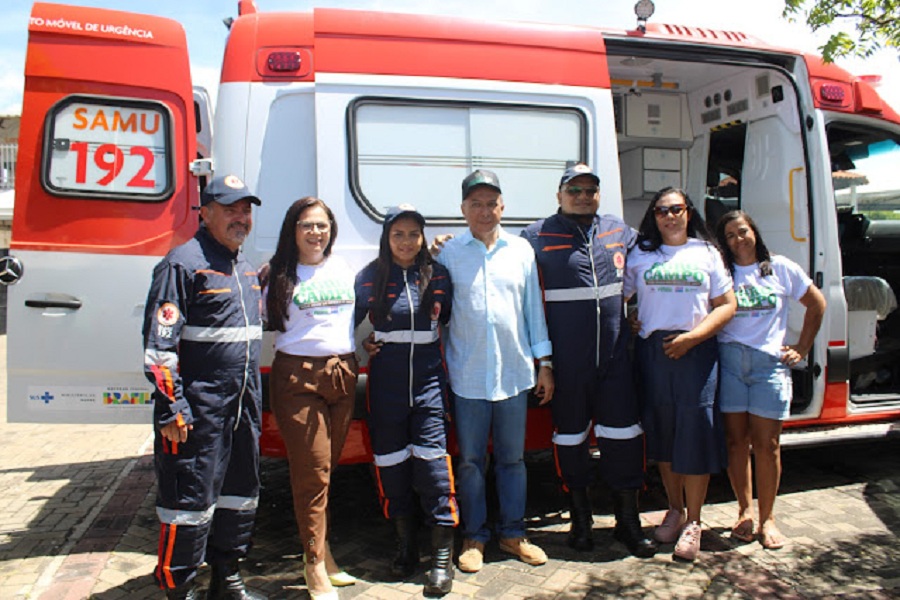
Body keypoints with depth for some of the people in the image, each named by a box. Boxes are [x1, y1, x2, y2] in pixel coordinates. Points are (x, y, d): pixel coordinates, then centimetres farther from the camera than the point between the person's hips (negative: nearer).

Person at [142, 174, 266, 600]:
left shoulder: (246, 268, 15)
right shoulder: (183, 264, -10)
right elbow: (159, 344, -15)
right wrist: (171, 409, -18)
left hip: (243, 406, 8)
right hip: (199, 409, -8)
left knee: (242, 494, 17)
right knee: (191, 500, 2)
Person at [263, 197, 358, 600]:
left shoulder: (343, 269, 11)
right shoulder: (278, 275, 0)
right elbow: (263, 322, -1)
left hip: (343, 374, 4)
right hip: (298, 376, -4)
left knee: (328, 467, 11)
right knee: (313, 471, -3)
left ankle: (322, 553, 28)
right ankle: (316, 565, 11)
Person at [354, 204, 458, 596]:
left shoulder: (437, 275, 3)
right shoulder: (370, 277, 2)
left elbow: (450, 320, 12)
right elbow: (350, 321, 13)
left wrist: (442, 348, 3)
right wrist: (362, 345, -1)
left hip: (428, 378, -1)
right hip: (386, 380, 1)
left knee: (432, 461, -6)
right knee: (391, 462, 8)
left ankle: (443, 558, 5)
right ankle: (405, 545, 27)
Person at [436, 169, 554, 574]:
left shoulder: (521, 250, 6)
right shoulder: (449, 253, 0)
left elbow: (533, 307, 9)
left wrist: (544, 362, 8)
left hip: (514, 373, 2)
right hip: (468, 375, -1)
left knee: (513, 458, 12)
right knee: (470, 460, 8)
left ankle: (513, 534, 28)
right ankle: (474, 538, 25)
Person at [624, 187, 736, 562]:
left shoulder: (707, 253, 10)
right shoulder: (640, 255, 11)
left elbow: (727, 305, 5)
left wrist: (692, 337, -8)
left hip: (696, 351, -1)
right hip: (652, 351, 1)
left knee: (696, 433, -3)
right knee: (661, 432, 7)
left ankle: (693, 523, 10)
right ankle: (674, 510, 24)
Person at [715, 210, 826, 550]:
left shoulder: (781, 269, 8)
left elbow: (817, 305, 17)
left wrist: (801, 350, 13)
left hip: (769, 361, 0)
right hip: (728, 359, 0)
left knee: (766, 444, 1)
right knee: (735, 441, 5)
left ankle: (767, 517, 16)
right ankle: (745, 511, 21)